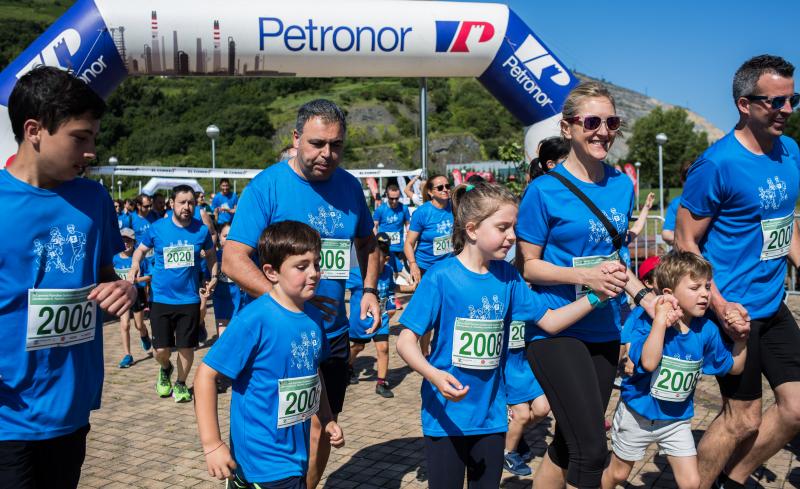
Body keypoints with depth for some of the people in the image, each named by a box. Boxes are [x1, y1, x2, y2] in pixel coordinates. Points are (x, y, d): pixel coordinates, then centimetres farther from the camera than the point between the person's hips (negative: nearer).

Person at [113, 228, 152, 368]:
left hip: (138, 293, -2)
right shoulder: (116, 259, -2)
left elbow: (149, 276, -7)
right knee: (124, 325, -7)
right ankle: (127, 356, 1)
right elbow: (114, 275, 13)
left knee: (139, 325, 11)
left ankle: (144, 337, 47)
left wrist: (136, 279, -21)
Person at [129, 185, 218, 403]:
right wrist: (135, 266, -8)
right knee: (161, 349, 1)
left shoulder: (201, 230, -2)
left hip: (189, 299, 0)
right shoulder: (157, 228, -4)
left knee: (186, 347, 5)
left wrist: (213, 276, 3)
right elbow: (141, 249, 12)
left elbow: (210, 254, 16)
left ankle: (181, 383, 29)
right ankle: (165, 369, 36)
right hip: (161, 298, 0)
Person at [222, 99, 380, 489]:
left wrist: (369, 289, 1)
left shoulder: (350, 186, 2)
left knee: (321, 427, 18)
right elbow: (232, 260, -18)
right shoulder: (267, 185, -13)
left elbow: (367, 243, 18)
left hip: (333, 335, 5)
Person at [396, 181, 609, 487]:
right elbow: (406, 341, -16)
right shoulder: (441, 277, -15)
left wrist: (594, 297, -7)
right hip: (445, 417, -4)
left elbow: (550, 321, 5)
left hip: (490, 416, 5)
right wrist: (433, 375, -33)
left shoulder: (507, 276, 0)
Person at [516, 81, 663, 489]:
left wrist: (642, 295, 2)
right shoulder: (545, 190, -11)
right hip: (556, 330, -6)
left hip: (604, 330, 6)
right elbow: (527, 265, -9)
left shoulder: (622, 186, 6)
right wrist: (586, 276, -22)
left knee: (570, 443, 15)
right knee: (591, 449, -12)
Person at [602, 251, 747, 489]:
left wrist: (742, 335, -11)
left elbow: (734, 367, 4)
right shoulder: (648, 322, -23)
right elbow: (649, 362, -40)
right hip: (637, 414, -3)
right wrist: (660, 320, -40)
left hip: (677, 419, 3)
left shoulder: (707, 330, -9)